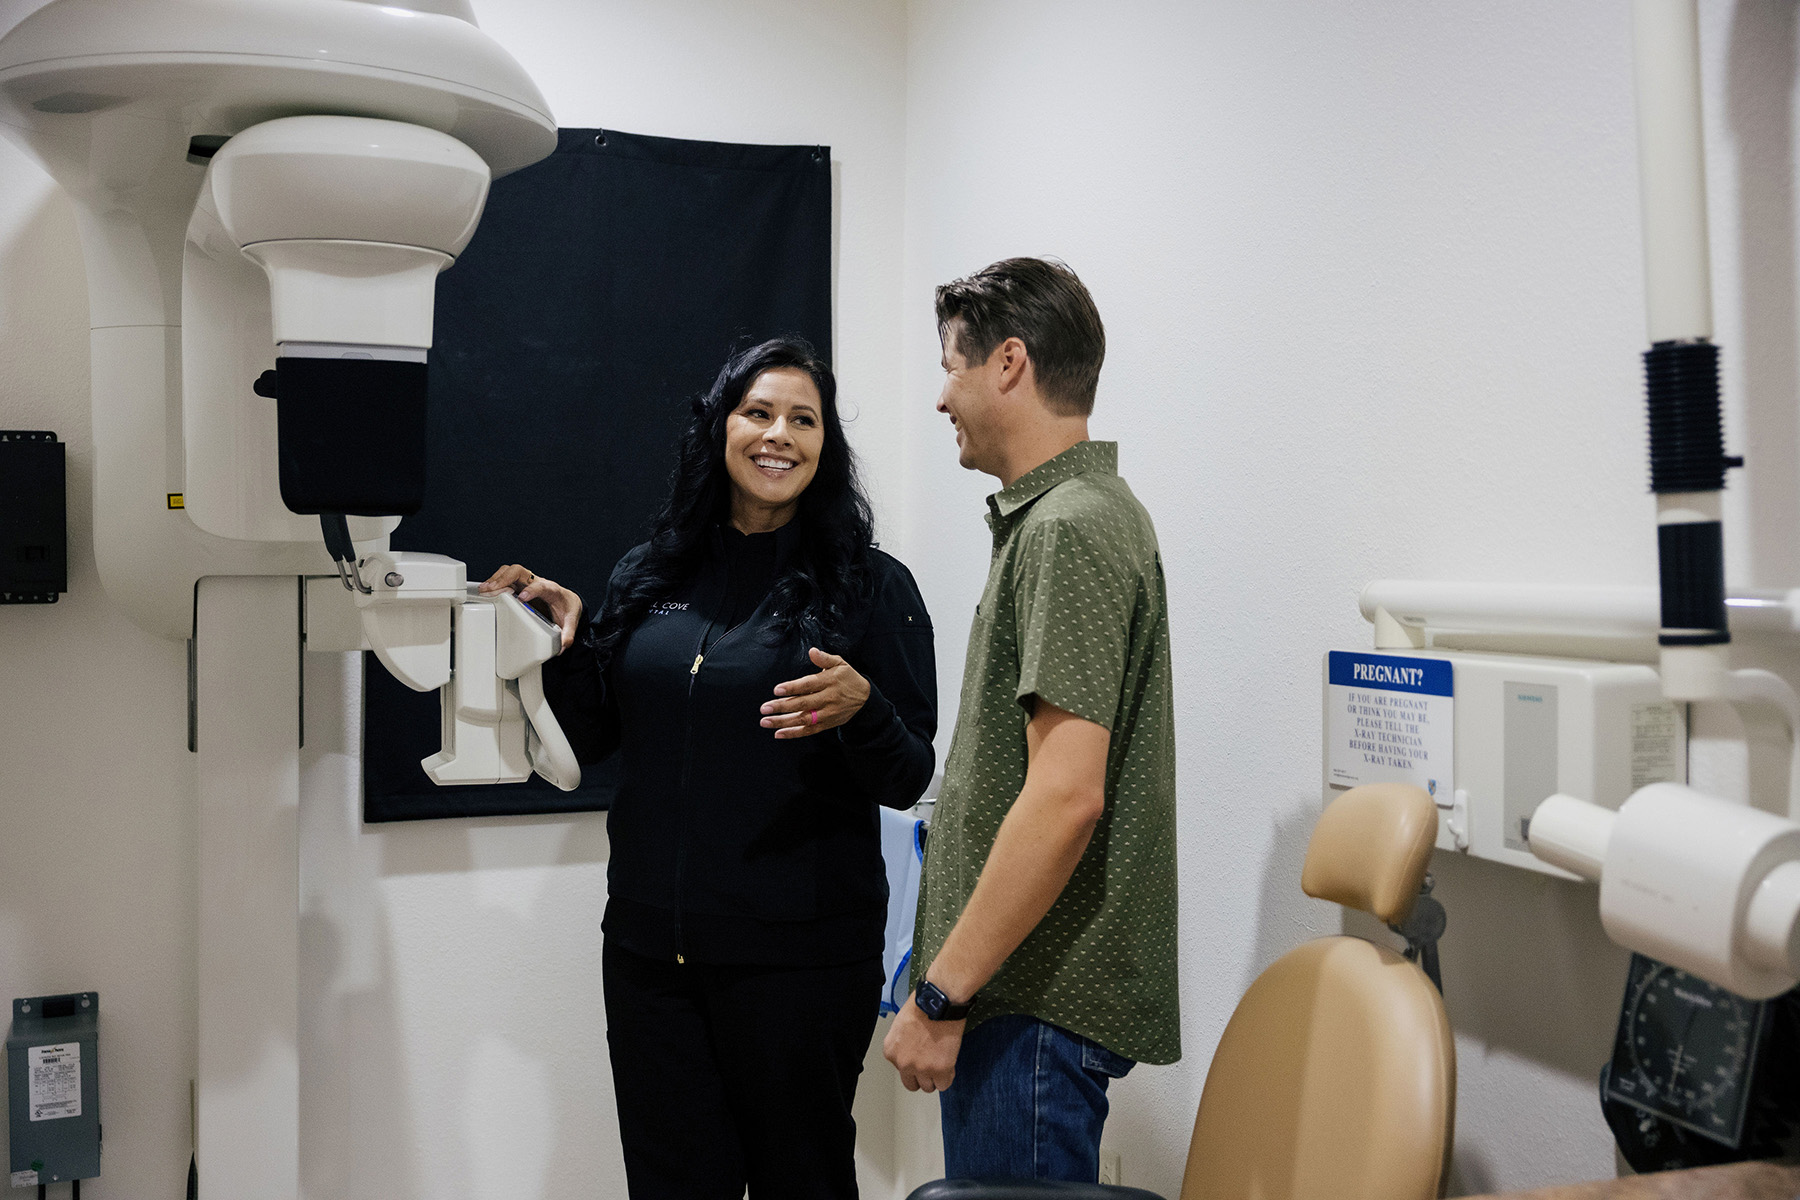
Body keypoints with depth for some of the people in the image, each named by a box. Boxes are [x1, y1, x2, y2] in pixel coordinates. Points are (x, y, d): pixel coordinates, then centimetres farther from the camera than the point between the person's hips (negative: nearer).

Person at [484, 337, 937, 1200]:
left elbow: (909, 781, -6)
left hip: (799, 958, -3)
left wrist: (858, 709, -25)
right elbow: (589, 740, 13)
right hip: (649, 950, 4)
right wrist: (567, 642, -2)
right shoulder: (649, 578, 7)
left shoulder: (870, 587, -3)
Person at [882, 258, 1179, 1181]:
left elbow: (1066, 794, -26)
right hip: (1020, 984, 10)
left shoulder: (1071, 531, -17)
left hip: (1038, 1000, -10)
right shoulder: (1049, 516, 15)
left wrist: (940, 995, -21)